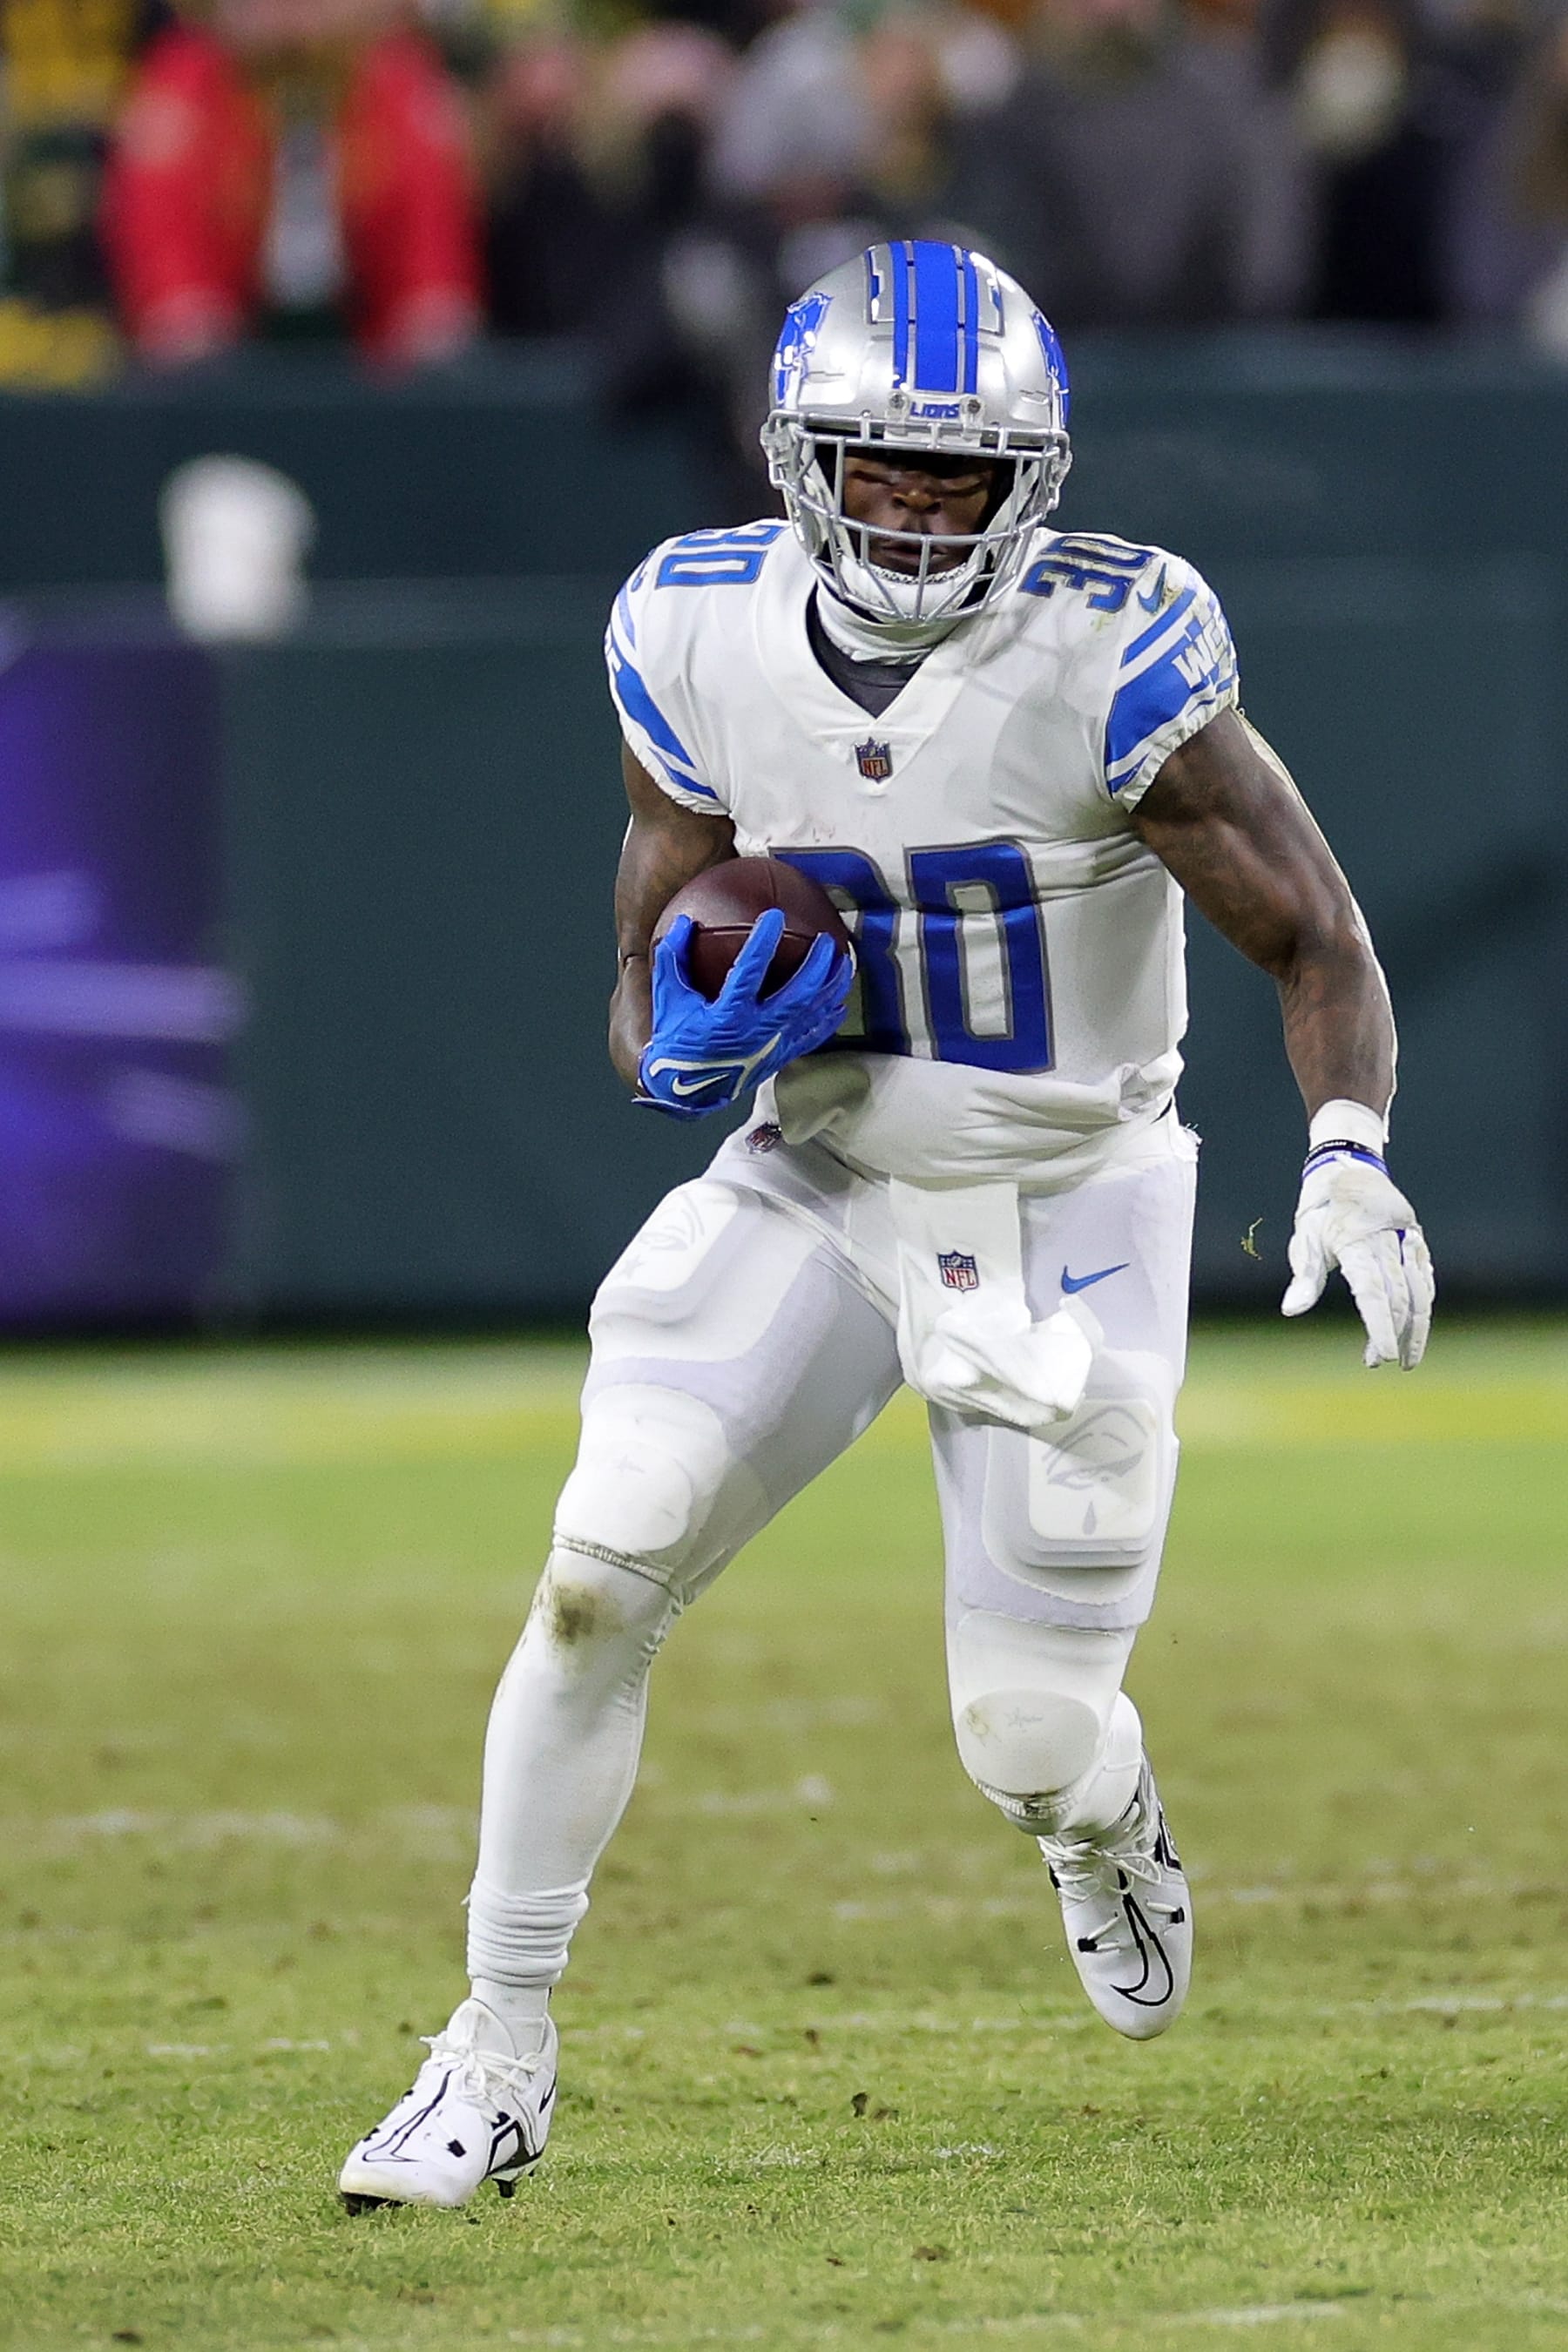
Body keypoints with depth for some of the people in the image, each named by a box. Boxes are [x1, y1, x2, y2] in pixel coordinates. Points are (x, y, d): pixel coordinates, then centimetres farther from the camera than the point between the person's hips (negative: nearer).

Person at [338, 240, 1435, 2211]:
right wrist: (681, 1041, -23)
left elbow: (1317, 943, -18)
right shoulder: (702, 640, -9)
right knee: (601, 1566, -17)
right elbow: (647, 986, 1)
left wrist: (1348, 1159, -36)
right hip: (821, 1183, 2)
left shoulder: (1106, 658, -21)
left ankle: (1102, 1822, 39)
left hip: (1065, 1217, -2)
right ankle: (499, 2062, -5)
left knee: (1029, 1737, -2)